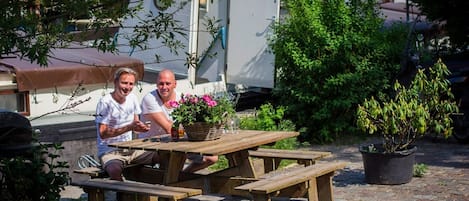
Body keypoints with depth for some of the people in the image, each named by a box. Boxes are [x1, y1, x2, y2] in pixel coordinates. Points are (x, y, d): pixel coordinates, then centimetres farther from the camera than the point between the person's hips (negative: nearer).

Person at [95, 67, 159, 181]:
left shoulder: (132, 98, 8)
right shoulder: (105, 102, -14)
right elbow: (103, 134, -19)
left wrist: (140, 127, -11)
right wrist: (129, 127, -25)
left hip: (130, 150, 6)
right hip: (110, 152, -6)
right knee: (115, 170, -39)